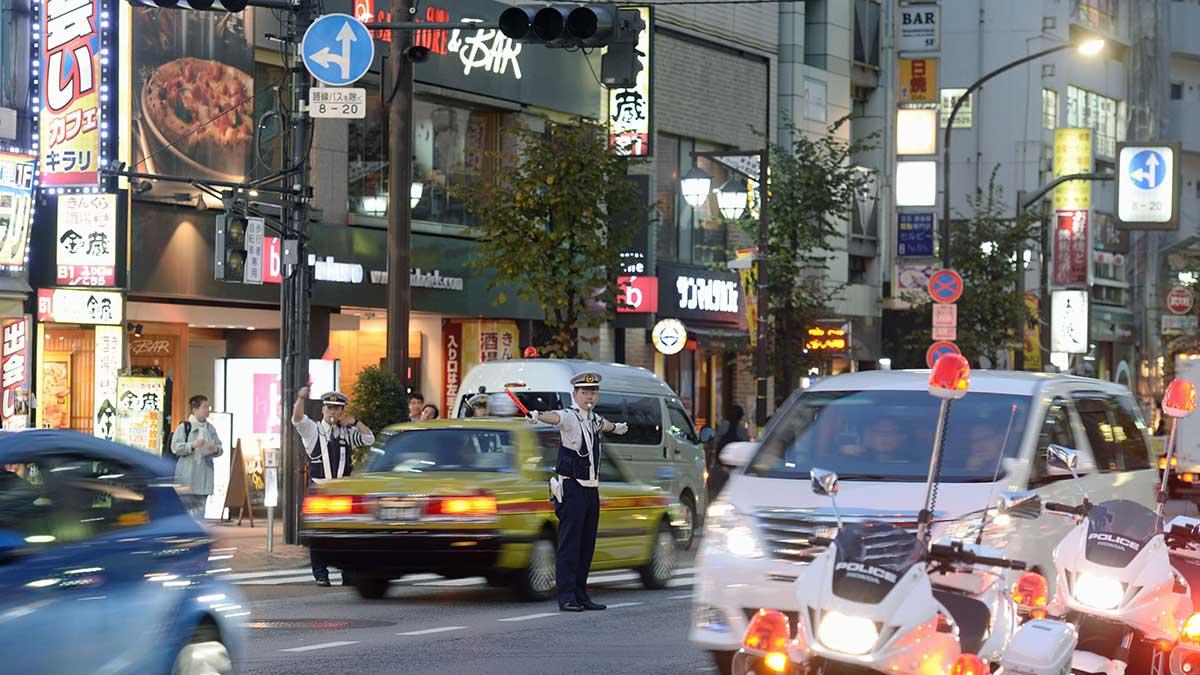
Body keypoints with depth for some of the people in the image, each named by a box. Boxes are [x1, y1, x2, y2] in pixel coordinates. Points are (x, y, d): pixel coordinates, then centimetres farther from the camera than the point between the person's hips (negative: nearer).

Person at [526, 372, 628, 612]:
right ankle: (566, 598, -7)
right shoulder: (570, 416, -9)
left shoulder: (594, 419, 15)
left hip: (591, 488, 8)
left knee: (587, 544, 8)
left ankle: (581, 595, 12)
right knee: (569, 544, -8)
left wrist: (617, 427, 62)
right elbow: (556, 417, -32)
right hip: (571, 488, -8)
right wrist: (537, 416, -55)